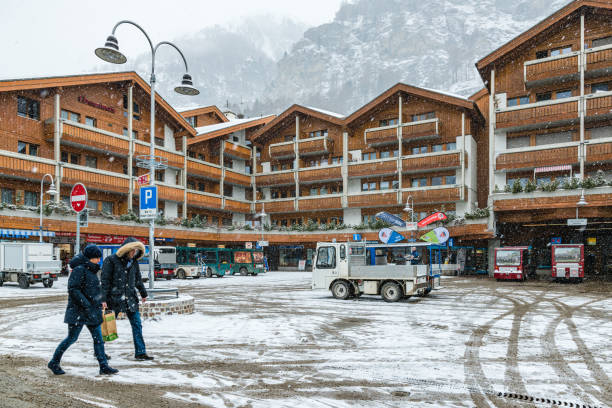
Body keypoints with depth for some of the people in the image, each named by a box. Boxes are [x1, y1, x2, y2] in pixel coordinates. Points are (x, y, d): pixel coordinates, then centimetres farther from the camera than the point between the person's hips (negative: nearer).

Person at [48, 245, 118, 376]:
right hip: (78, 311, -9)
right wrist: (86, 306, -23)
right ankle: (54, 363, 22)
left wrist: (98, 304, 21)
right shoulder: (79, 269, -15)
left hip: (92, 311, 9)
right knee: (72, 338, 2)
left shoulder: (91, 270, 13)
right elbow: (73, 290, -21)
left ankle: (104, 366, 6)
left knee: (98, 338, 4)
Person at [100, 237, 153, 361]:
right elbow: (105, 281, -10)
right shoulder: (111, 261, -8)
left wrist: (143, 294, 28)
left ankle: (140, 352, 6)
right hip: (114, 298, -5)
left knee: (137, 325, 1)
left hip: (130, 299, 5)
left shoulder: (133, 262, 9)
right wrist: (104, 299, -14)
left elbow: (138, 279, 21)